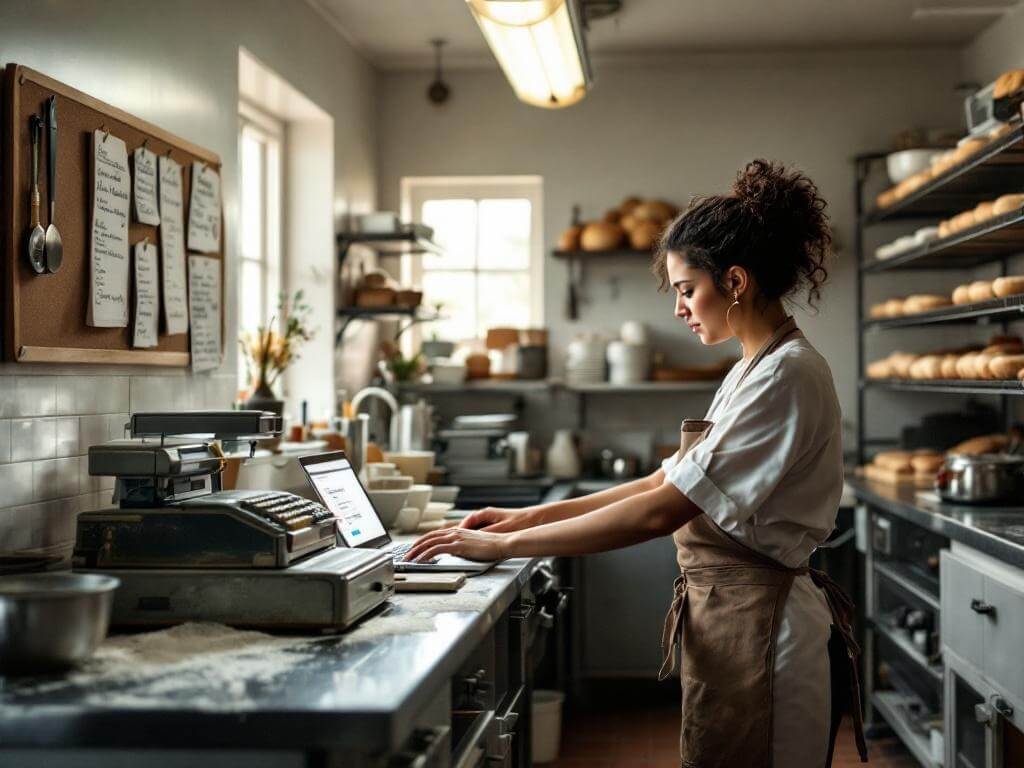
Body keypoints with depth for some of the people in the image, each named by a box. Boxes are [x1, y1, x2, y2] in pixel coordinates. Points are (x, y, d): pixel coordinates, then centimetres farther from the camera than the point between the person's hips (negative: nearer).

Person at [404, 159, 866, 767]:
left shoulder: (788, 375, -18)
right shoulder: (754, 370, 14)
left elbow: (662, 512, -23)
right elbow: (666, 482, 14)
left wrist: (507, 546, -19)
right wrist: (531, 516, 7)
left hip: (762, 636, -9)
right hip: (730, 625, 9)